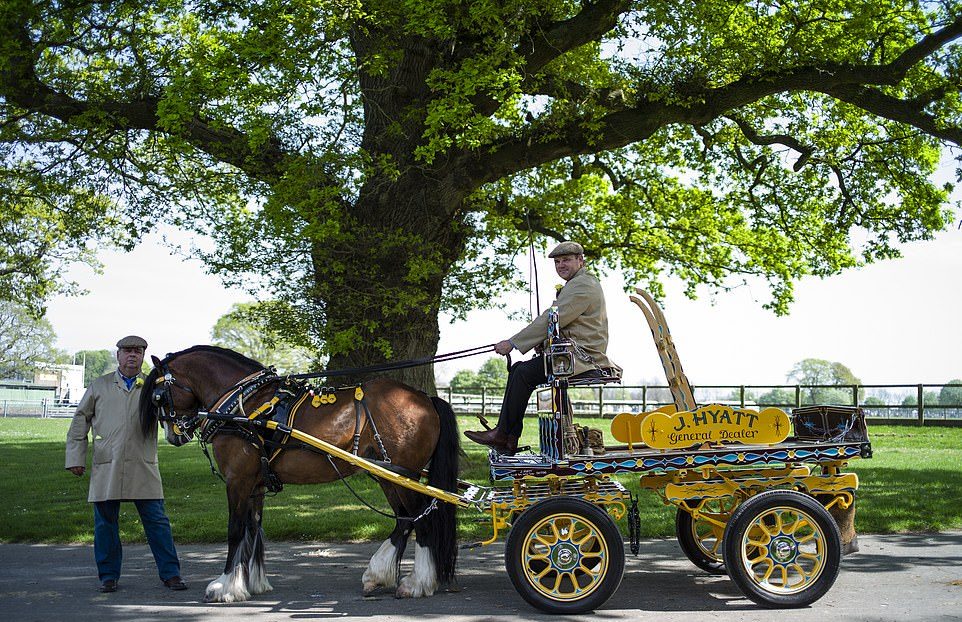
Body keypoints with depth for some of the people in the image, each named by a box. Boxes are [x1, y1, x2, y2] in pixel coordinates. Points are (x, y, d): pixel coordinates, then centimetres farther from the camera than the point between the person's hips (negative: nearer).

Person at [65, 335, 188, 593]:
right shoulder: (99, 386, 12)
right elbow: (80, 422, 14)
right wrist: (75, 457, 7)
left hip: (144, 468, 0)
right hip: (106, 468, 1)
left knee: (157, 521, -1)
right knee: (105, 522, 5)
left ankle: (170, 573, 7)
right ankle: (108, 575, 19)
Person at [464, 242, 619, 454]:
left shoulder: (582, 285, -12)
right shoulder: (575, 284, 23)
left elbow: (550, 321, -18)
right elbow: (553, 323, 21)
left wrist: (512, 343, -15)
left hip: (583, 360, -11)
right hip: (576, 355, 11)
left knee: (524, 372, -18)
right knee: (518, 369, 4)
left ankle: (502, 434, -8)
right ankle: (509, 441, -1)